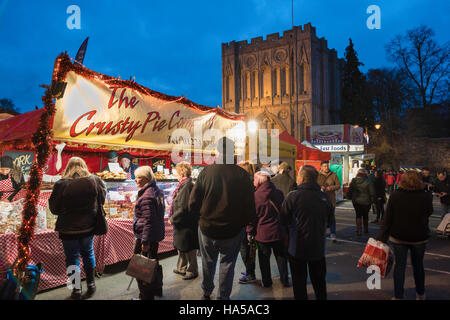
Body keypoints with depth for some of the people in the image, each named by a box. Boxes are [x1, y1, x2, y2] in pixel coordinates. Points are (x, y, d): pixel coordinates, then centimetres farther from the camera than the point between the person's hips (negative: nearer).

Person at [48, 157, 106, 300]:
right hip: (88, 227, 2)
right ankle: (91, 285, 29)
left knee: (72, 258, 13)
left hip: (68, 229, -2)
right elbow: (101, 200, 5)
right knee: (88, 254, 21)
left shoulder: (61, 184, -16)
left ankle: (76, 290, 22)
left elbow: (54, 209, -6)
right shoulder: (94, 181, -10)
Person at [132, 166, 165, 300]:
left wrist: (145, 241, -21)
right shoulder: (157, 191, 9)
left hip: (146, 236, -10)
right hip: (156, 234, 10)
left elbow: (148, 220, -24)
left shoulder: (147, 196, -21)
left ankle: (146, 295, 10)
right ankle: (157, 289, 38)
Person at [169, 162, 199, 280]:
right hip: (182, 223, 10)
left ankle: (192, 271, 20)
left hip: (186, 225, -10)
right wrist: (173, 218, 10)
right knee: (181, 247, 21)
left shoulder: (187, 186, -23)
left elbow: (183, 208, -25)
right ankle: (181, 268, 36)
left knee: (188, 248, 5)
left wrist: (172, 219, -14)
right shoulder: (184, 185, 8)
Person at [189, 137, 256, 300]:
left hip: (207, 228, 2)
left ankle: (206, 293, 41)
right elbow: (250, 208, -11)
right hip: (233, 231, -1)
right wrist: (242, 222, 8)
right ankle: (223, 296, 26)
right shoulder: (243, 175, -13)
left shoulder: (206, 172, -11)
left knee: (208, 262, 22)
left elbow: (193, 204, -9)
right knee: (227, 263, 17)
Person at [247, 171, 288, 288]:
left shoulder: (255, 196, -14)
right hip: (279, 232, 3)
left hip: (262, 233, -3)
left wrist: (249, 232, 0)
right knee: (281, 256, 17)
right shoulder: (279, 193, -3)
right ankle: (285, 280, 26)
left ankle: (266, 282, 22)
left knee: (264, 257, 12)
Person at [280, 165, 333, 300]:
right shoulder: (325, 197, -6)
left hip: (297, 248, -3)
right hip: (318, 248, 3)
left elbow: (283, 221, -12)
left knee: (299, 282, 12)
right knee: (319, 281, 21)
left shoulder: (292, 196, -17)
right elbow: (329, 222, 6)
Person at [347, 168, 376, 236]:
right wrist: (373, 200, 3)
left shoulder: (353, 181, -3)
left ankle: (359, 230, -3)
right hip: (366, 201, -1)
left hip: (356, 201, 1)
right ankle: (366, 229, 28)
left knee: (358, 215, 6)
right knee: (365, 215, 15)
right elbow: (372, 192, -8)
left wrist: (350, 197, 18)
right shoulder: (368, 182, -12)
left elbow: (350, 190, 5)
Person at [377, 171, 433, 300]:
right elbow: (429, 212, 7)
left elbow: (387, 219, -10)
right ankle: (420, 294, 36)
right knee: (418, 265, 19)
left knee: (399, 266, 9)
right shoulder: (426, 196, -13)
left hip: (398, 237, -1)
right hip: (419, 237, 1)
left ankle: (398, 296, 15)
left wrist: (381, 238, -6)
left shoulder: (395, 196, -12)